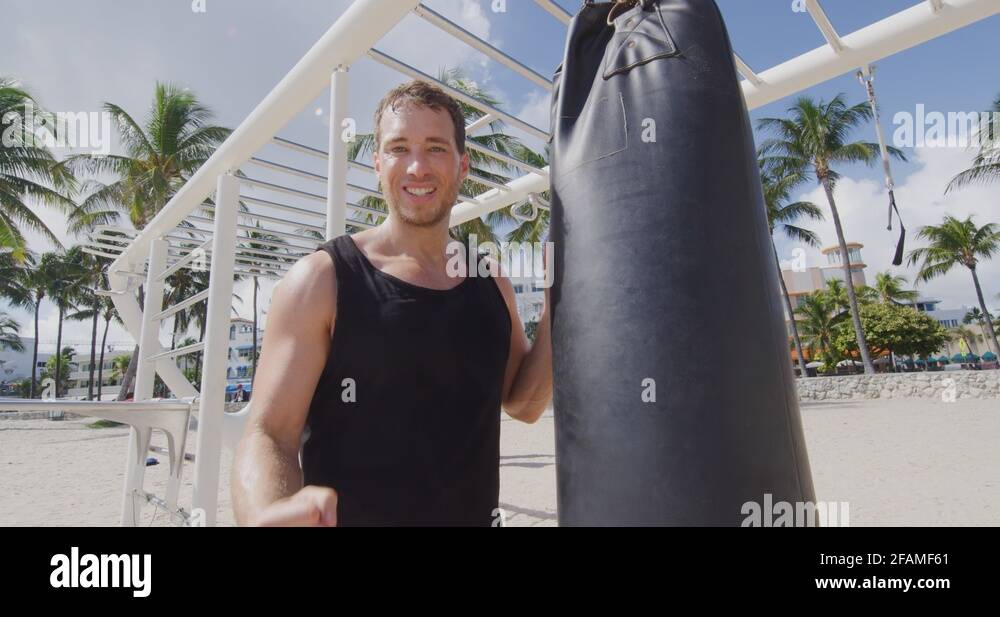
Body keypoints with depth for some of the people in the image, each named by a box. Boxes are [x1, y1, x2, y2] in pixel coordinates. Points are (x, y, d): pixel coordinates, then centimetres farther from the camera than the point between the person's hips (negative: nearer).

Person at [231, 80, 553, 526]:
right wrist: (269, 512, -38)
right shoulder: (322, 279, -14)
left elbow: (523, 403, 3)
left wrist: (557, 295, -7)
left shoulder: (491, 281, 0)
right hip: (350, 515, -4)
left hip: (476, 514, 5)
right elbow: (268, 433, -17)